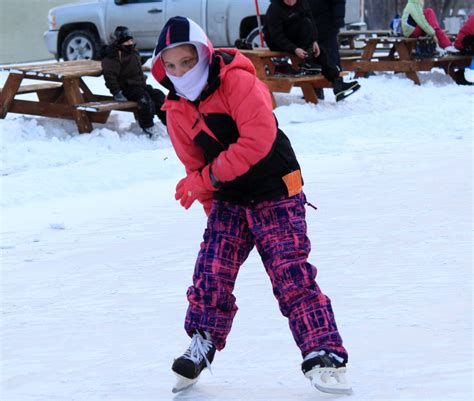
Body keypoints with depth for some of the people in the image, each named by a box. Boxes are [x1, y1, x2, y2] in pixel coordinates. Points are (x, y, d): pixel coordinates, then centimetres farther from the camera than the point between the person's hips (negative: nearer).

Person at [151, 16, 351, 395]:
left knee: (292, 275, -11)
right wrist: (211, 205, 7)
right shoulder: (177, 109, 2)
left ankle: (325, 356, -7)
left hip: (275, 195, -5)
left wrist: (207, 179, -23)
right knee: (212, 271, -5)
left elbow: (258, 140, -27)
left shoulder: (237, 82, -18)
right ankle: (203, 343, 12)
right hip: (229, 201, 6)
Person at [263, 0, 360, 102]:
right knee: (305, 23, -25)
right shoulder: (274, 9, -23)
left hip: (295, 40, 7)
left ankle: (338, 83, -14)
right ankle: (307, 62, -24)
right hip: (277, 44, -7)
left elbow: (311, 21, 0)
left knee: (320, 51, -10)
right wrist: (294, 49, -33)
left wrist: (314, 41, -14)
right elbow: (277, 36, -25)